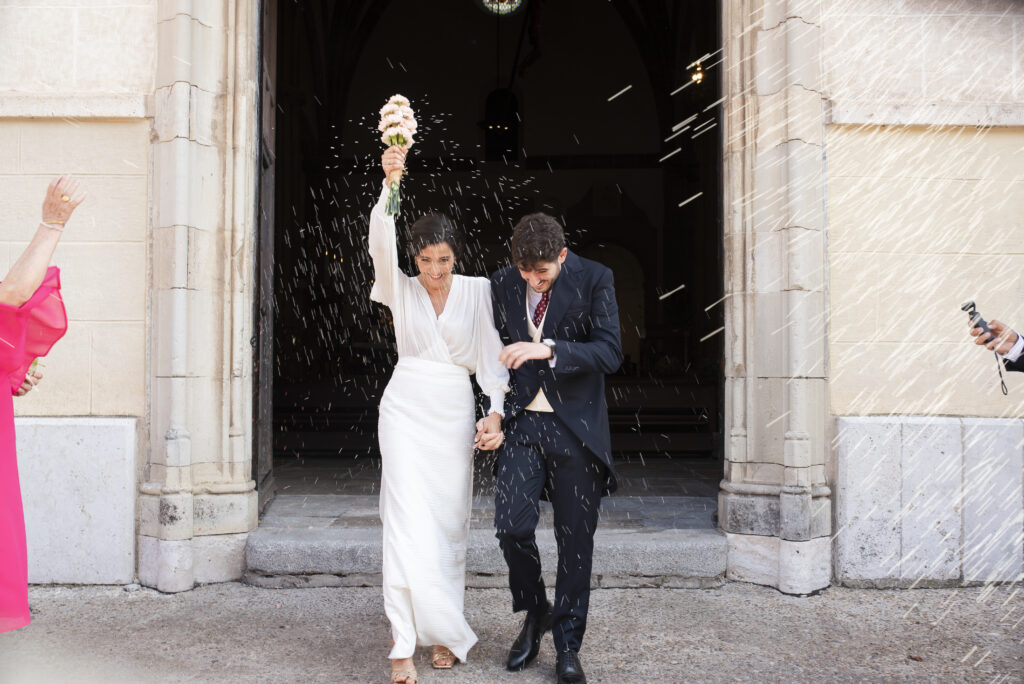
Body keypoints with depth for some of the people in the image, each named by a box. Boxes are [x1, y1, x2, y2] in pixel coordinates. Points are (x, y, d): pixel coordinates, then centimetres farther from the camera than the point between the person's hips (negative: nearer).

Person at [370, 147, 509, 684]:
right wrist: (389, 183, -28)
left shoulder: (477, 292, 3)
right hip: (406, 409, -1)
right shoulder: (401, 290, 4)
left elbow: (491, 355, -2)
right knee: (408, 520, -10)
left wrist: (496, 412, -14)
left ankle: (444, 631, 23)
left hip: (456, 413, 1)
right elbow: (380, 243, -14)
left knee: (450, 524, 7)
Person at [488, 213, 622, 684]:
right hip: (523, 420, 2)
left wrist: (548, 349, -27)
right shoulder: (502, 284, 4)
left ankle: (568, 645, 20)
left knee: (576, 539, 4)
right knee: (511, 525, -9)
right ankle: (535, 613, 20)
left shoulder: (595, 280, -6)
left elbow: (609, 353, -14)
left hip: (576, 424, -2)